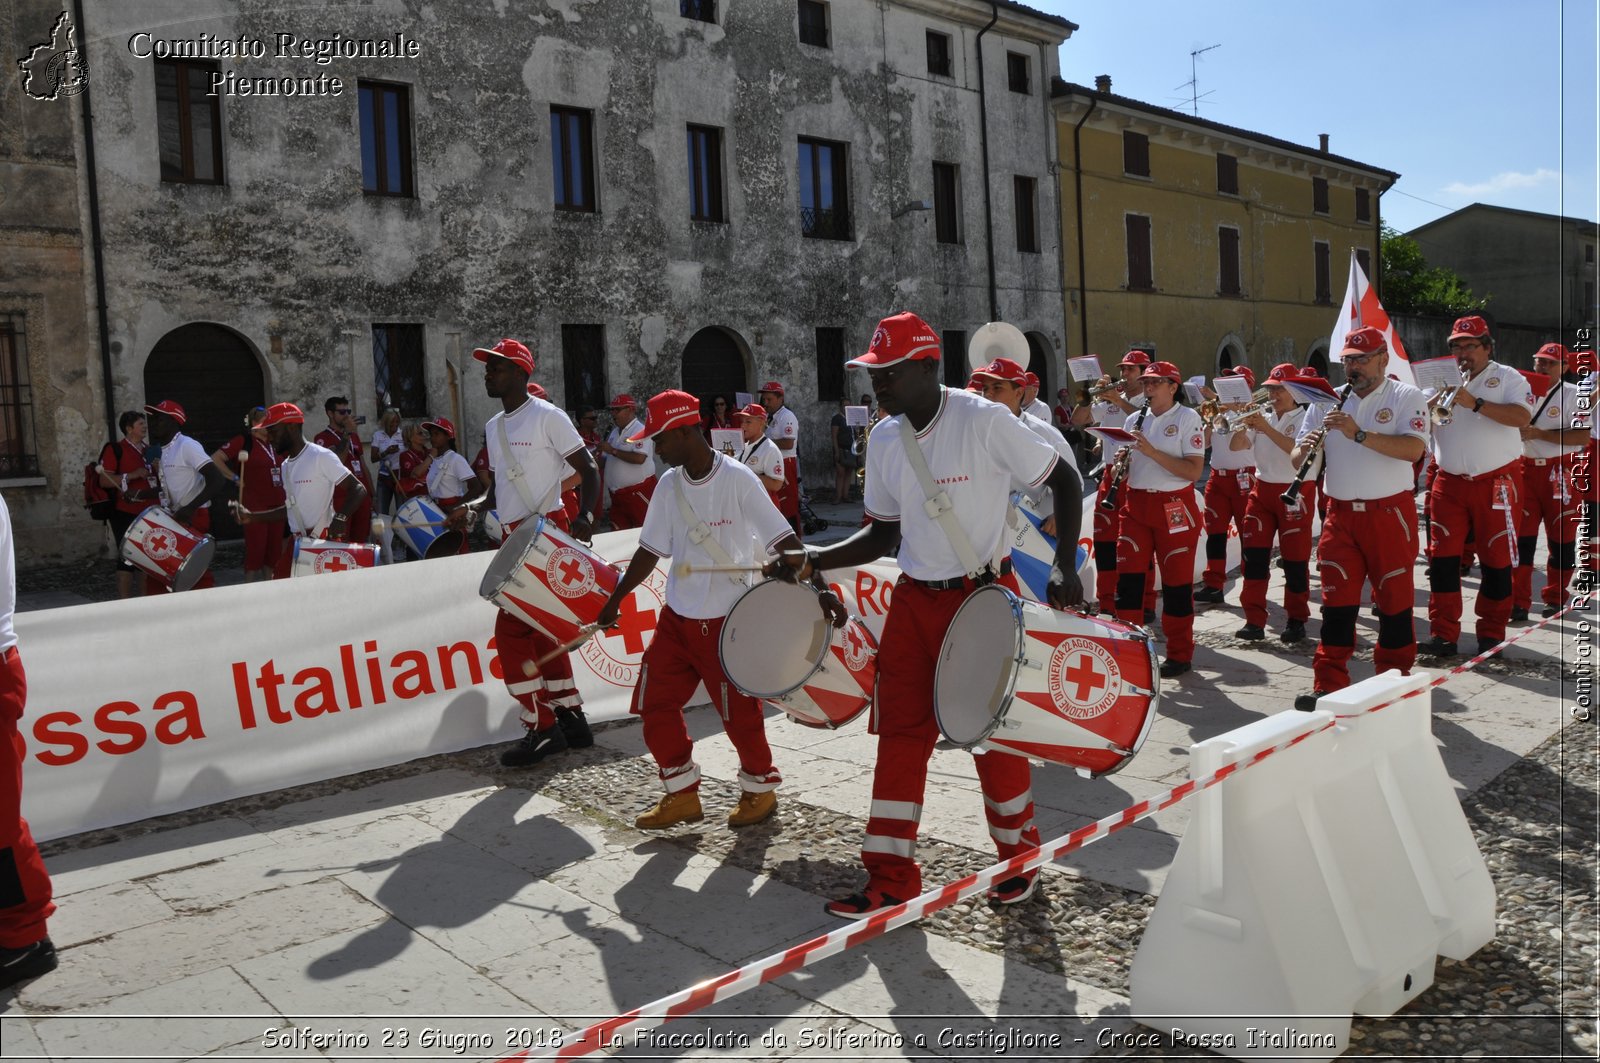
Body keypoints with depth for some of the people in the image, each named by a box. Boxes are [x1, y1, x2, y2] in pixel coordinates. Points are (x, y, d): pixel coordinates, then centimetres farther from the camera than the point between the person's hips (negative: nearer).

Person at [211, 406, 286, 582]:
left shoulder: (273, 443, 14)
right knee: (255, 549, -4)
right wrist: (236, 478, -9)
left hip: (276, 504, 6)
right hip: (255, 506, -6)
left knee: (274, 549, 8)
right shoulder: (244, 441, -4)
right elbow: (215, 458, -11)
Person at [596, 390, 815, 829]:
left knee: (738, 713, 2)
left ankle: (759, 789, 27)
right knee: (654, 705, 4)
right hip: (676, 618, 6)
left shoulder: (737, 480, -14)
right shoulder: (669, 485, 4)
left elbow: (784, 541, -16)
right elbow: (651, 549, 12)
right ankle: (683, 795, 20)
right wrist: (616, 599, 12)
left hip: (728, 622, -6)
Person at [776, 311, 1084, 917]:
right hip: (915, 599, 5)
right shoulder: (883, 440, 3)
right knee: (899, 732, 3)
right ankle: (892, 879, 14)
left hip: (984, 595, -5)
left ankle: (1020, 858, 29)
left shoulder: (984, 421, -14)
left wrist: (1066, 567, -15)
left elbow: (1064, 480, -6)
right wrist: (814, 561, -1)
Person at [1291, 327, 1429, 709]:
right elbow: (1296, 461, 6)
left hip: (1390, 514, -3)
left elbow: (1414, 449, -20)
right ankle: (1328, 686, 3)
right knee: (1337, 602, 1)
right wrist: (1306, 447, -17)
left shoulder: (1406, 397, -2)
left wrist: (1359, 434, -27)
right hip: (1340, 515, 3)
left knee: (1394, 600, 6)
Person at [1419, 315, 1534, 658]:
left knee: (1496, 561, 3)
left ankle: (1491, 636, 15)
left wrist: (1475, 403, -23)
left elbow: (1522, 417, -16)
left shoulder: (1508, 378, 1)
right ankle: (1443, 636, 5)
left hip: (1495, 484, -3)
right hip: (1450, 484, 3)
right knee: (1442, 559, 0)